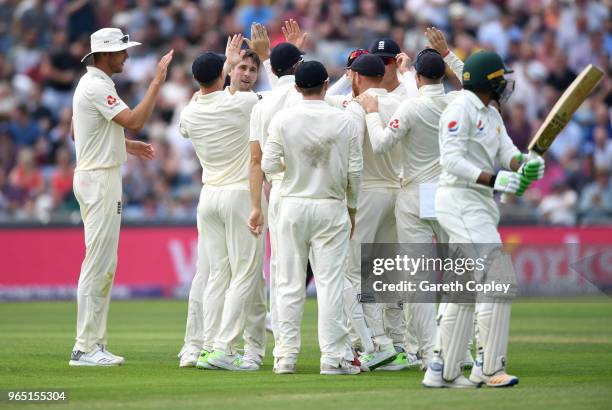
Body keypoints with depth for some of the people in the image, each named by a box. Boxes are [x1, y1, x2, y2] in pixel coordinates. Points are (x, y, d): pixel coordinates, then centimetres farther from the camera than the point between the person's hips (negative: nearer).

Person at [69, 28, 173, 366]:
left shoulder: (88, 84, 16)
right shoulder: (97, 87, -17)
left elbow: (77, 132, 24)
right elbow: (134, 121, -26)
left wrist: (125, 144, 20)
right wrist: (158, 80, -22)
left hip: (94, 176, 11)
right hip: (100, 178, -11)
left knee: (104, 265, 12)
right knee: (98, 265, -10)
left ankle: (94, 344, 15)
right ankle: (86, 348, -9)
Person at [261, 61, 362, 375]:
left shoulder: (283, 119, -6)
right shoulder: (342, 121, -4)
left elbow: (268, 165, -10)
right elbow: (354, 171, -1)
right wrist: (352, 208, 12)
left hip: (293, 206, 0)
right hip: (331, 208, 0)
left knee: (289, 283, 5)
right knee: (330, 282, 0)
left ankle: (285, 355, 5)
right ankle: (333, 356, -2)